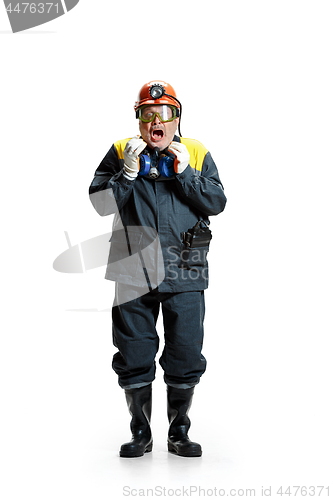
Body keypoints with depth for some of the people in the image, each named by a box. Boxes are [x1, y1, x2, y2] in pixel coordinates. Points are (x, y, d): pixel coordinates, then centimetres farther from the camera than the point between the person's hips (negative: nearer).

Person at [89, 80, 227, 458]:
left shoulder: (197, 154, 6)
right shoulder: (121, 153, 6)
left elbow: (217, 203, -2)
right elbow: (100, 203, -1)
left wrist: (186, 173, -12)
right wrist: (127, 172, -13)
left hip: (184, 271, 0)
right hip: (134, 270, 0)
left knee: (185, 356, 4)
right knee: (134, 356, 5)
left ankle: (179, 433, 21)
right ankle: (140, 433, 21)